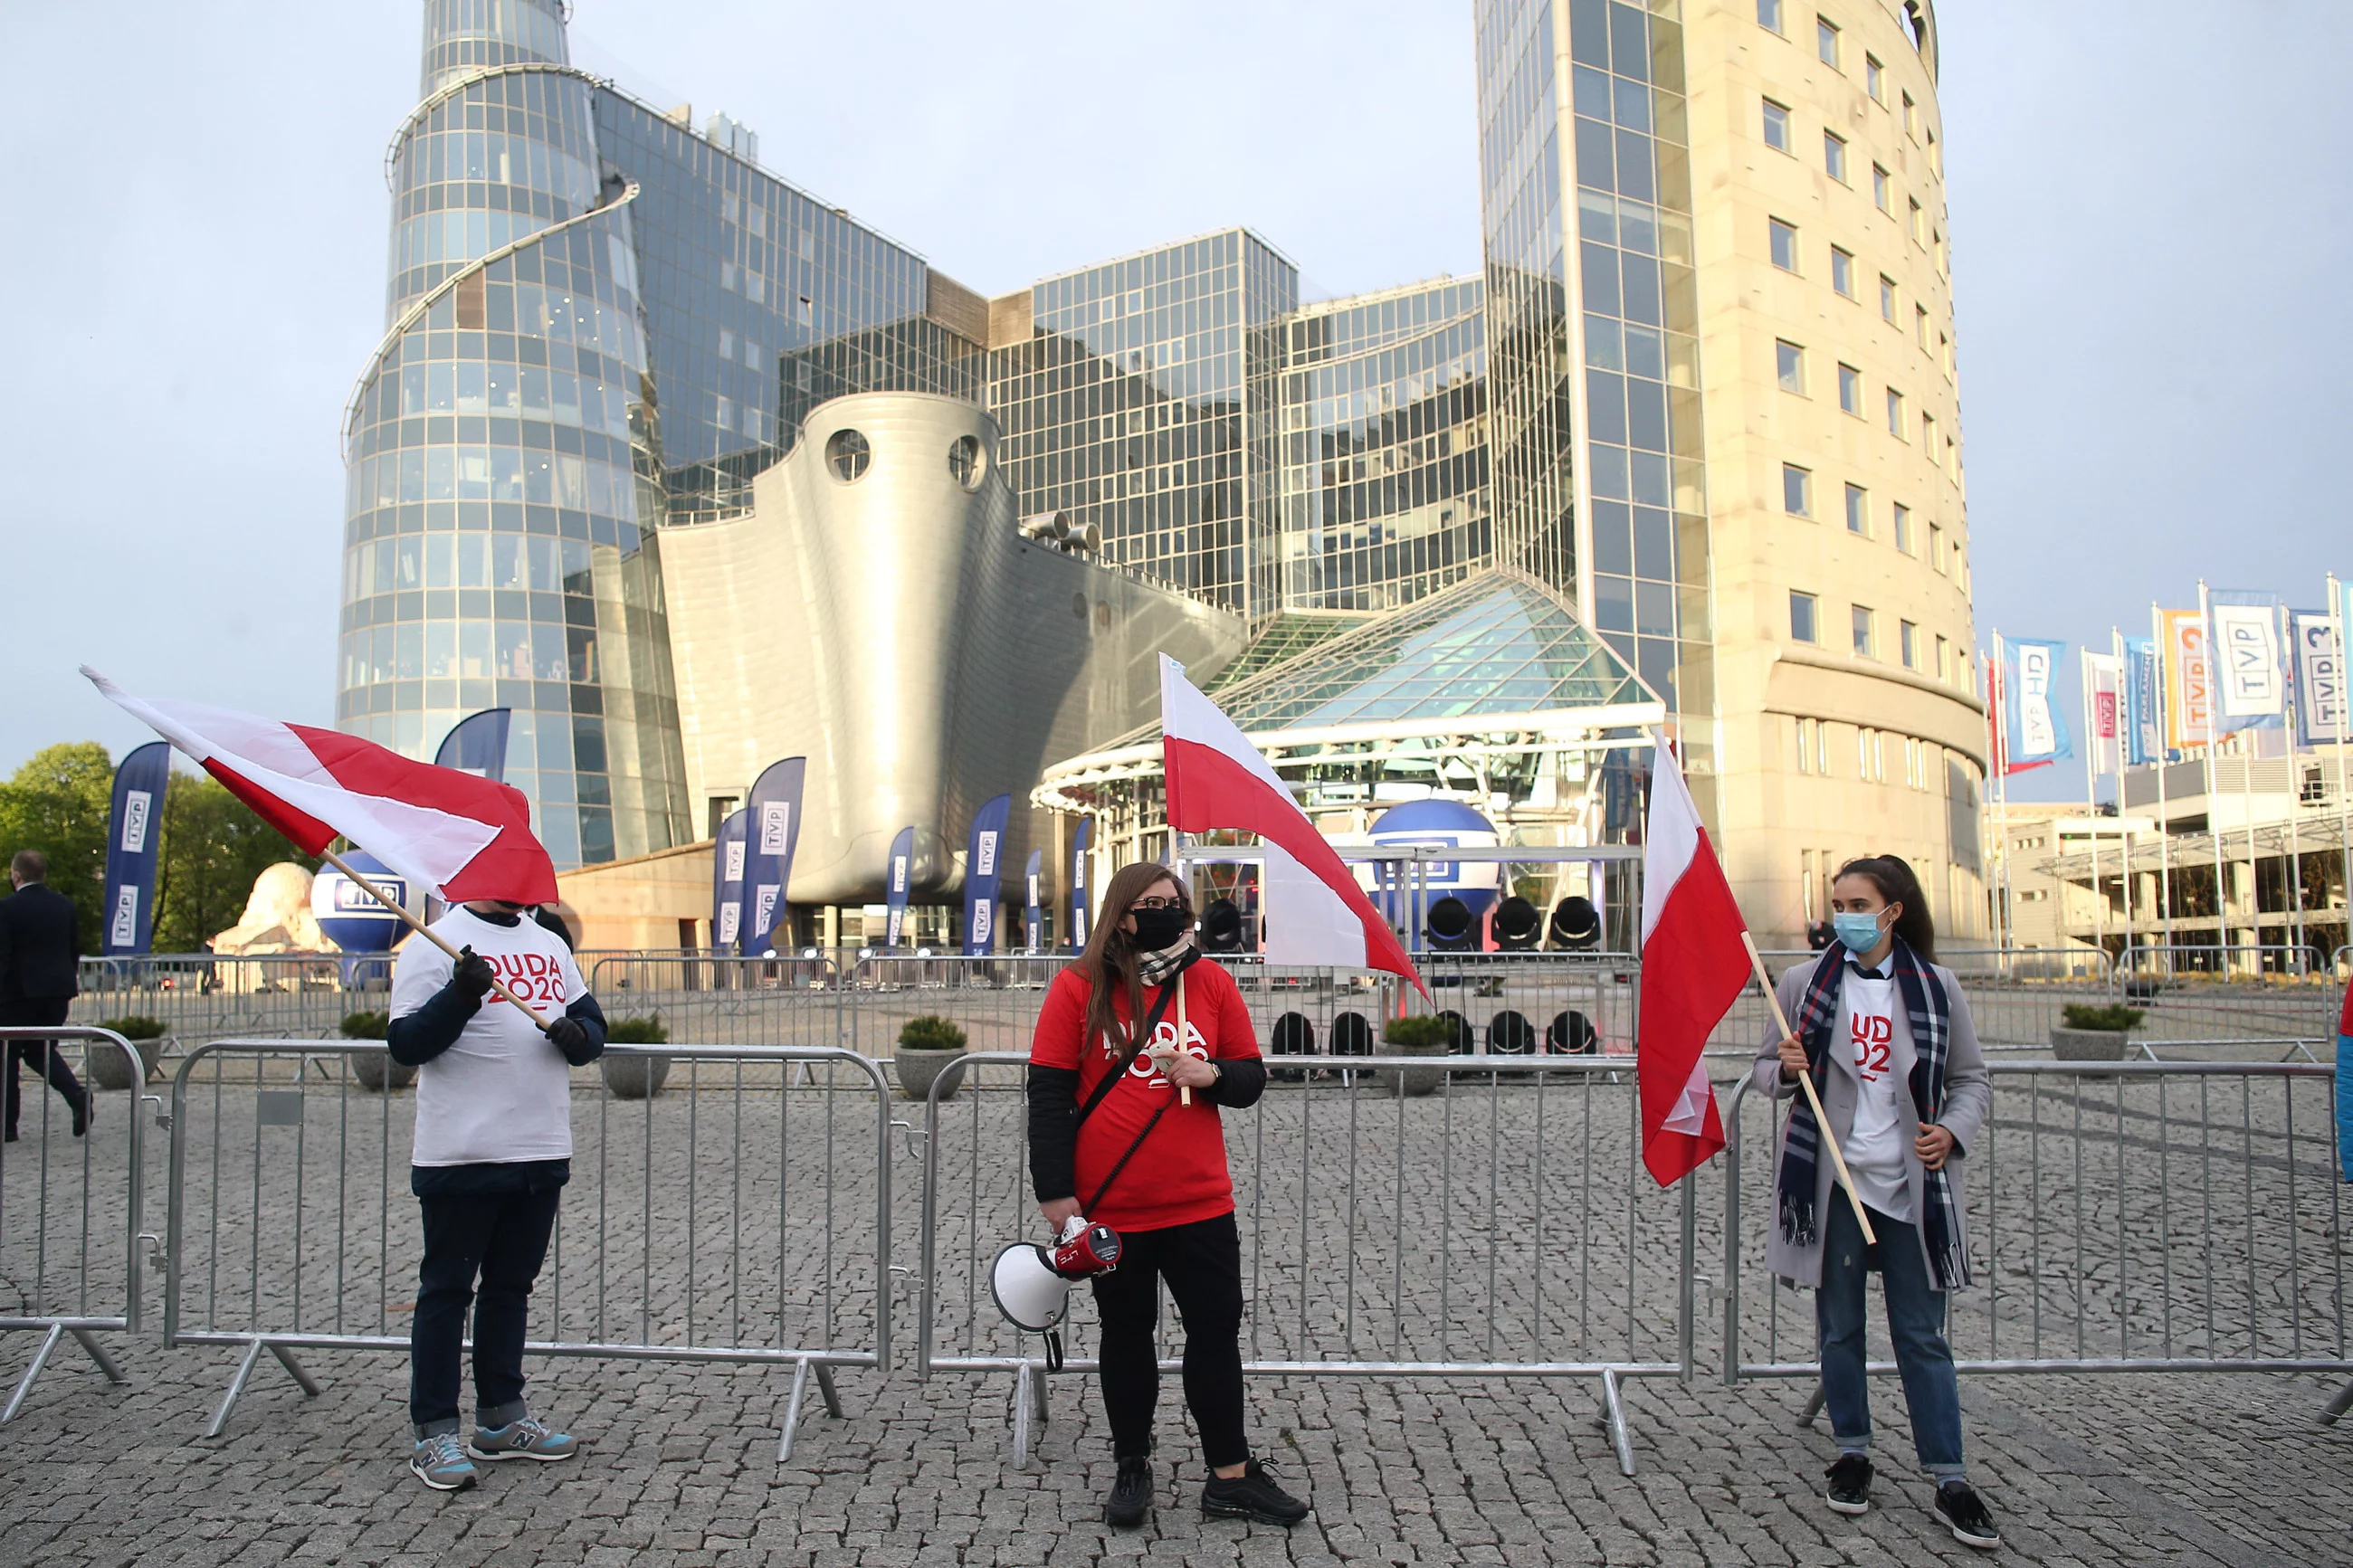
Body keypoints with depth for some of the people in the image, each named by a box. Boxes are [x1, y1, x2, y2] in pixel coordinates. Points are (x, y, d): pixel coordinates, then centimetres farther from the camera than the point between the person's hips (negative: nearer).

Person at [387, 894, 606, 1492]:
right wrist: (460, 995, -27)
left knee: (511, 1285, 16)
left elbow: (593, 1024, 18)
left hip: (543, 1153, 7)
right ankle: (435, 1433, 11)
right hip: (461, 1157, -7)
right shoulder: (434, 945, -6)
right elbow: (405, 1044, -12)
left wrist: (578, 1035, -5)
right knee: (446, 1290, 2)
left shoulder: (550, 945, 15)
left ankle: (501, 1418, 27)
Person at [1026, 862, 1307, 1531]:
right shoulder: (1079, 987, -5)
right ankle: (1132, 1469, 30)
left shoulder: (1211, 982, 2)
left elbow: (1251, 1077, 8)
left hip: (1200, 1205, 2)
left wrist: (1212, 1075, -15)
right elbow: (1048, 1093, -5)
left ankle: (1230, 1475, 21)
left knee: (1216, 1333, 8)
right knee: (1126, 1337, 14)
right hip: (1110, 1208, -2)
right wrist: (1055, 1191, -10)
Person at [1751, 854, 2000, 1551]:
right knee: (1840, 1328, 10)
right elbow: (1766, 1067, 9)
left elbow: (1971, 1078, 9)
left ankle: (1950, 1480, 12)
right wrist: (1785, 1069, -14)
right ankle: (1853, 1453, 26)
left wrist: (1952, 1132, -9)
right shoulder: (1803, 982, 1)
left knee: (1922, 1335, 4)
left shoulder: (1936, 987, 2)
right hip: (1832, 1180, 1)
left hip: (1910, 1183, 0)